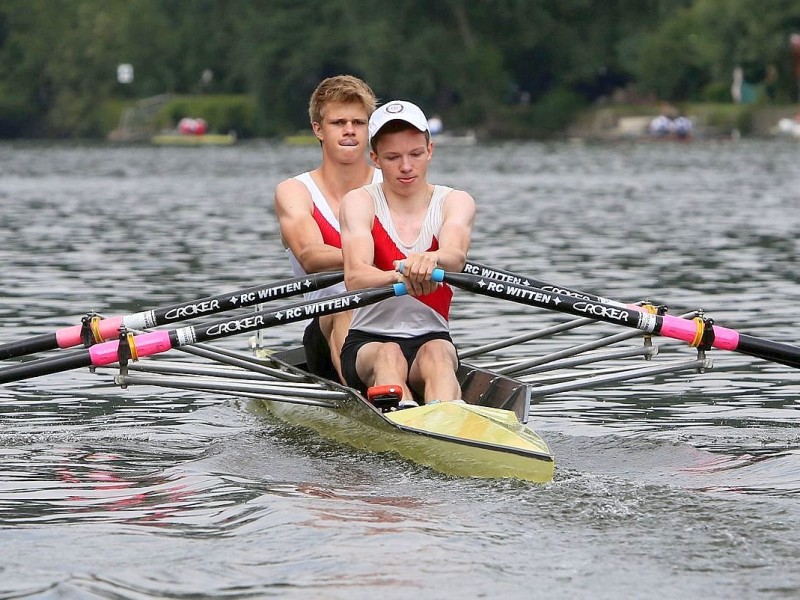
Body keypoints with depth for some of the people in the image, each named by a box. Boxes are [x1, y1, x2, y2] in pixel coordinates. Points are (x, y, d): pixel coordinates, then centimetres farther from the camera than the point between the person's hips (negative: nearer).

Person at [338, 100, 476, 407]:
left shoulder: (454, 202, 4)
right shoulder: (360, 202, 0)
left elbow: (455, 255, -21)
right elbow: (354, 277, -20)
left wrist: (430, 259, -48)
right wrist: (399, 278, -44)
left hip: (432, 338, 0)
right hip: (367, 343, 0)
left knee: (437, 354, -34)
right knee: (389, 357, -34)